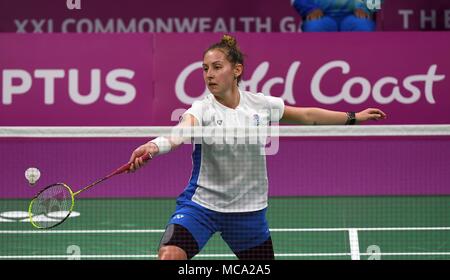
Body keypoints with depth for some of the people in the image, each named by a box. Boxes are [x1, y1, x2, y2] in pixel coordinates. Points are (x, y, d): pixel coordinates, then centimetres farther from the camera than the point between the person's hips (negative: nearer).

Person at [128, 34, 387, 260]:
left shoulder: (261, 105, -3)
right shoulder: (202, 110, -15)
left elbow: (307, 116, 13)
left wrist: (353, 117, 20)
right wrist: (154, 146, -59)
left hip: (249, 211, 3)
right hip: (201, 204, -3)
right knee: (169, 255, -25)